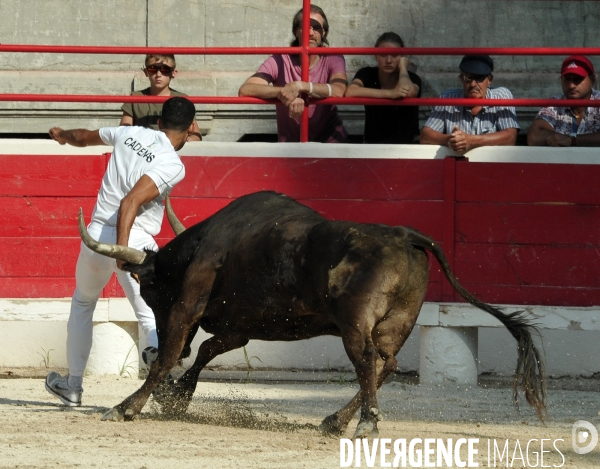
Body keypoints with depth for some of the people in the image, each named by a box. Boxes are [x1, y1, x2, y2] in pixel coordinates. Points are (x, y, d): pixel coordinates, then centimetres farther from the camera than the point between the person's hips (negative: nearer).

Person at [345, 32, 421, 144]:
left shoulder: (413, 79, -4)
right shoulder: (367, 74, -3)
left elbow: (408, 93, -29)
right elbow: (350, 92, -25)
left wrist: (403, 67, -10)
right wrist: (389, 93, -30)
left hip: (406, 145, 0)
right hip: (372, 144, 0)